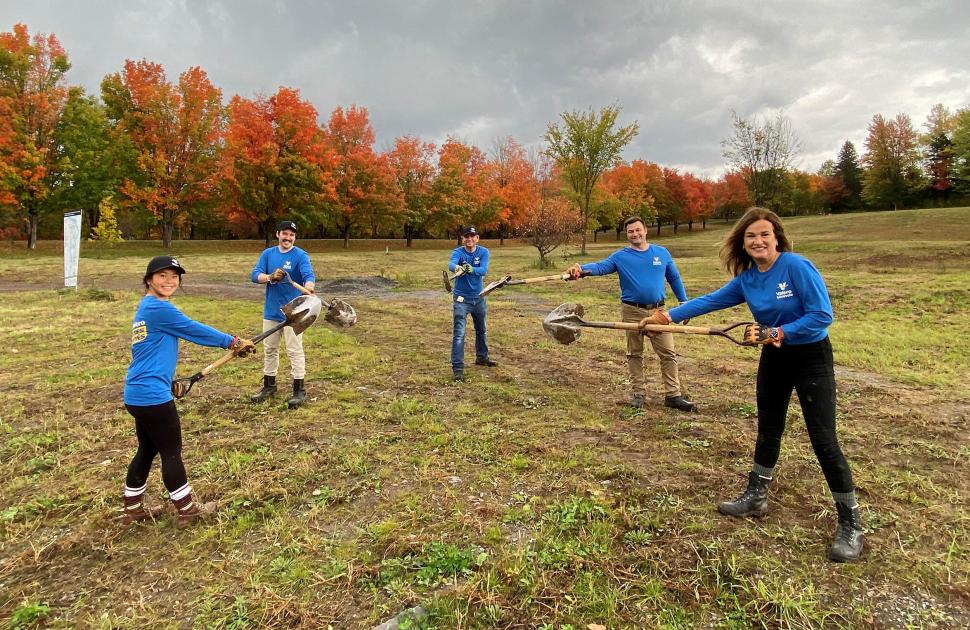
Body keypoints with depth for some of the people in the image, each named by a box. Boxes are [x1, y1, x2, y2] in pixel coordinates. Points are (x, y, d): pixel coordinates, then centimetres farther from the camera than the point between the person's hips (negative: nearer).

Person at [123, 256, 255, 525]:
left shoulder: (147, 307, 14)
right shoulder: (158, 308, -17)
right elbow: (195, 330, -14)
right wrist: (233, 342, -4)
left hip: (138, 394, 10)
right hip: (153, 395, -10)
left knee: (147, 450, 20)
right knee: (171, 451, 3)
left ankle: (133, 508, 32)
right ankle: (187, 509, 16)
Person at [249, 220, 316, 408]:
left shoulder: (301, 255, -10)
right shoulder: (267, 253, 5)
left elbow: (308, 275, -26)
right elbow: (255, 275, -5)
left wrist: (308, 287, -49)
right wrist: (270, 277, -26)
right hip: (271, 311, 6)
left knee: (295, 351, -2)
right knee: (269, 349, 17)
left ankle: (299, 390, 7)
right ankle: (269, 385, 32)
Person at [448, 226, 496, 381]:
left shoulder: (483, 252, -6)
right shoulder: (457, 252, -12)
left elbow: (484, 270, -22)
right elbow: (451, 264, -35)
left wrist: (472, 270, -43)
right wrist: (457, 268, -58)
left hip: (478, 297, 4)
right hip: (461, 298, -4)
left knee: (481, 330, 21)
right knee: (459, 334, -10)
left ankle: (482, 357, 43)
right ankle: (457, 368, -6)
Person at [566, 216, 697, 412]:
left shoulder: (662, 253, 7)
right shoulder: (620, 256, -1)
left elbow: (674, 278, 14)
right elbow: (600, 267, -16)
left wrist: (684, 303, 12)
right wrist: (581, 268, -36)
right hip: (632, 312, -1)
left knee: (668, 353, 1)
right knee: (634, 354, 8)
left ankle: (673, 395, 9)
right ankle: (638, 393, 21)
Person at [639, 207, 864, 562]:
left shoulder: (797, 266, -21)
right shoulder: (746, 278, -3)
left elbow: (822, 315, -23)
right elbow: (710, 301, -1)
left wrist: (777, 332, -28)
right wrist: (668, 315, -5)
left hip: (812, 358, -6)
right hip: (775, 358, 6)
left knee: (824, 440, -5)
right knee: (768, 431, 16)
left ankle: (851, 525, 11)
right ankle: (755, 498, 33)